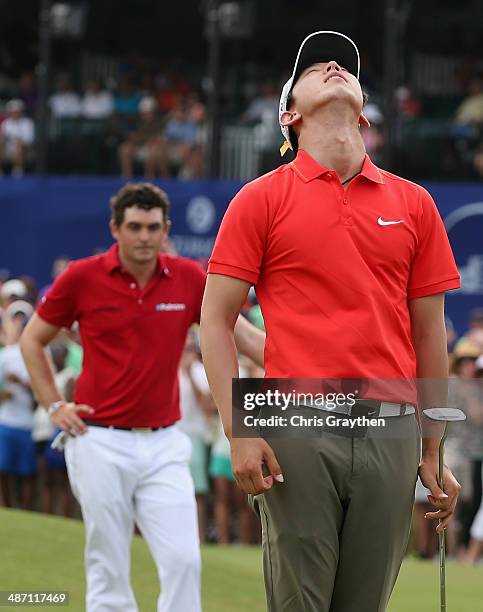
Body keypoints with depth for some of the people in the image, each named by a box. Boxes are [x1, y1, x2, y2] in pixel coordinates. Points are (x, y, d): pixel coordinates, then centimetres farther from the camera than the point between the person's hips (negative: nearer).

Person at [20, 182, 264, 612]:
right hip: (100, 443, -2)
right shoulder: (82, 278, -4)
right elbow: (33, 339, 9)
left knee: (183, 560, -7)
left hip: (164, 443, 2)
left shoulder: (189, 278, 1)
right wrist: (54, 405, 1)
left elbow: (244, 335, 0)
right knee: (108, 570, 1)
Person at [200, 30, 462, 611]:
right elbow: (215, 320, 4)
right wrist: (238, 432, -6)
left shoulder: (413, 204, 14)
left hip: (390, 432, 2)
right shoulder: (262, 199, 6)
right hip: (299, 430, -2)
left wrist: (433, 452, 14)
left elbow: (427, 334, 16)